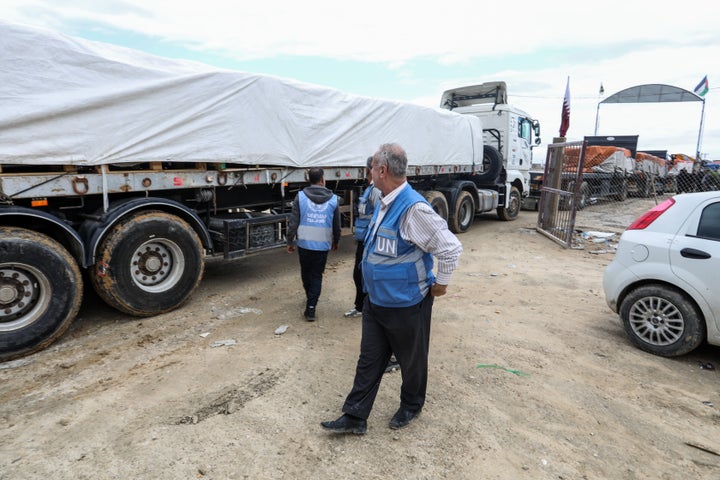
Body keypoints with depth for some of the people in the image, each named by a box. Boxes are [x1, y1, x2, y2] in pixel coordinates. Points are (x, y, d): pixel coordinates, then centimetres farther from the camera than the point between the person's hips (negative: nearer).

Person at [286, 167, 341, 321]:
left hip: (304, 243, 1)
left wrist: (290, 241, 4)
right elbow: (337, 225, 6)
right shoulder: (333, 199, -1)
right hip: (322, 245, 0)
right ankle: (311, 307, 2)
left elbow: (293, 222, -6)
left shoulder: (301, 196, -5)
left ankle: (310, 298, 41)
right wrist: (336, 242, 21)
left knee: (306, 272, 20)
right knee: (317, 275, 8)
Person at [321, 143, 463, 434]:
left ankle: (411, 407, 41)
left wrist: (440, 285, -10)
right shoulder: (384, 203, 4)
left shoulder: (413, 208, -25)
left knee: (411, 361, 17)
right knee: (369, 361, 15)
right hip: (375, 302, 8)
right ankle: (355, 417, 28)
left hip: (407, 306, -8)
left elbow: (451, 248, -22)